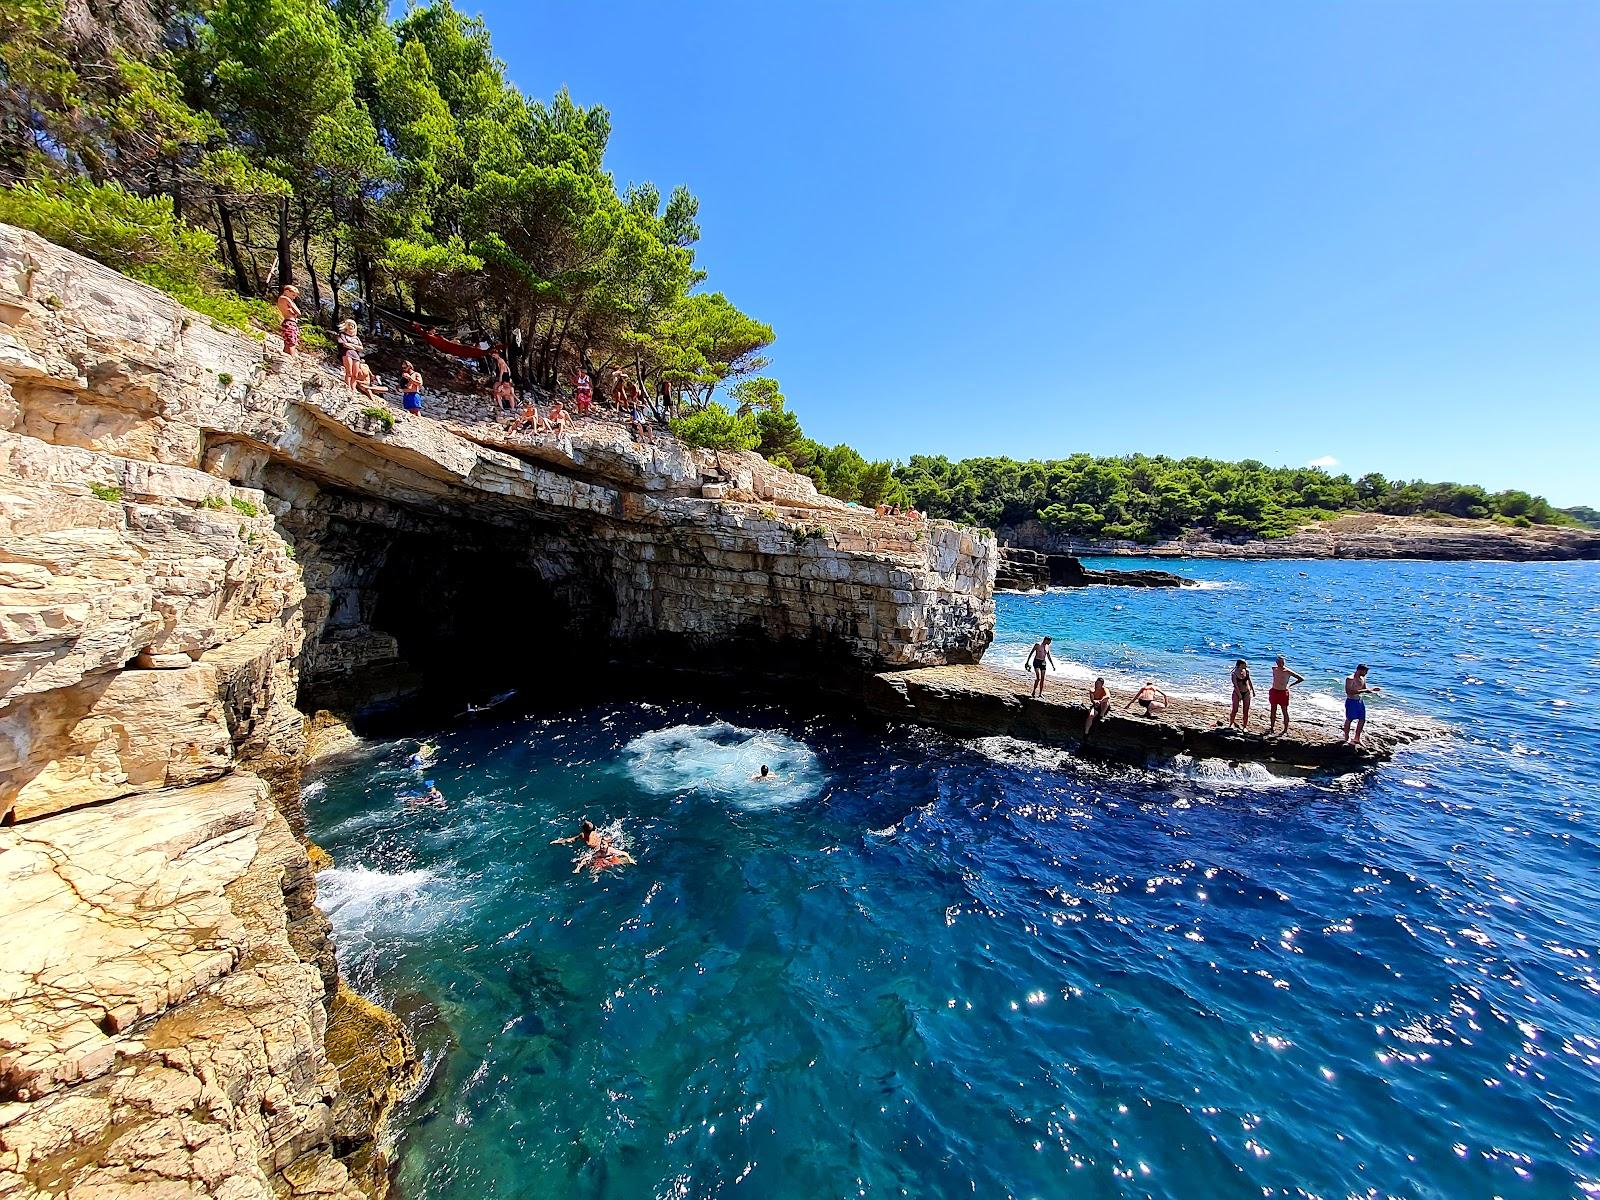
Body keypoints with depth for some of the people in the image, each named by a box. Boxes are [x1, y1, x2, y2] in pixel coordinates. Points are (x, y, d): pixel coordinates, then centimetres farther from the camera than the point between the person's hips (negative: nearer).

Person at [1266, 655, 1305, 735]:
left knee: (1285, 711, 4)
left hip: (1283, 692, -4)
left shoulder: (1288, 671, -12)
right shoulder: (1274, 668, 1)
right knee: (1273, 710, 11)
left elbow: (1301, 679, -7)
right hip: (1274, 691, 4)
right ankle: (1272, 728, 20)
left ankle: (1286, 730, 11)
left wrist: (1290, 685, -6)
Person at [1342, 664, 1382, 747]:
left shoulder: (1363, 678, 7)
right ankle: (1346, 738, 18)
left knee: (1362, 720, 11)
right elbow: (1349, 691, -26)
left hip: (1360, 701, 8)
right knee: (1349, 719, 5)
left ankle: (1357, 738, 25)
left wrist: (1373, 689, -1)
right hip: (1351, 702, -8)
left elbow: (1365, 689, 18)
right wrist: (1363, 691, -30)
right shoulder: (1350, 679, -18)